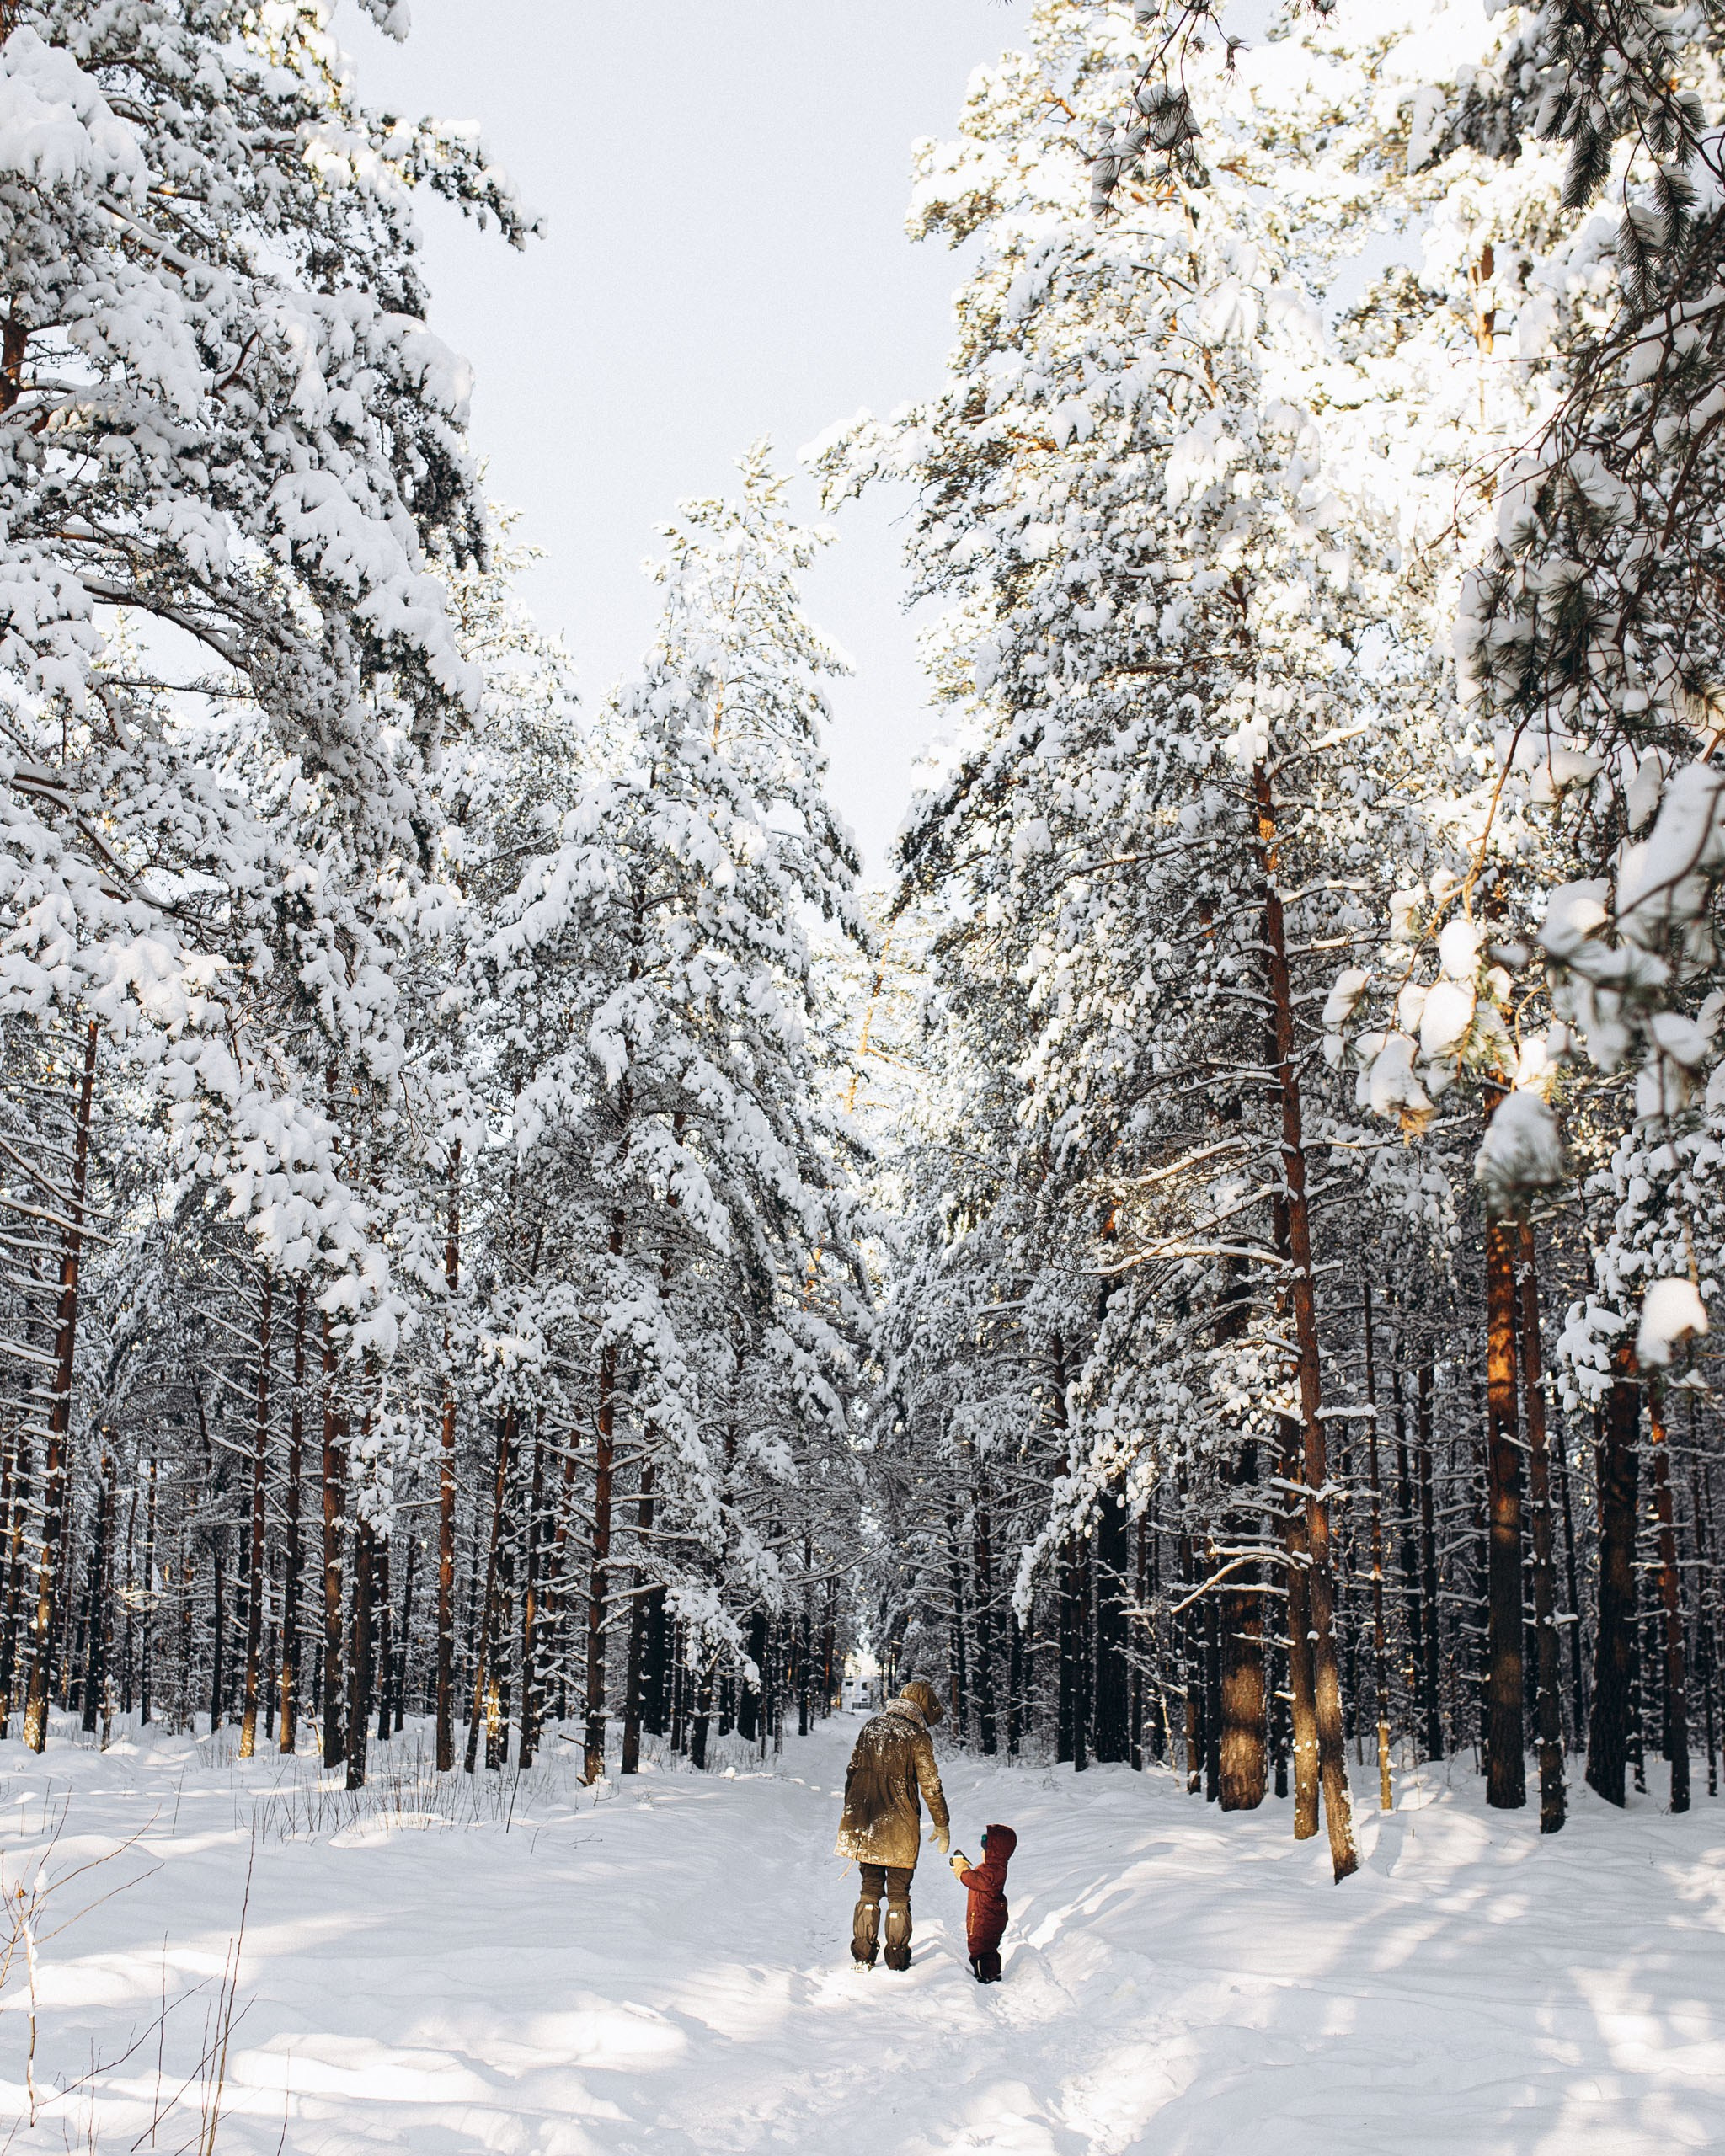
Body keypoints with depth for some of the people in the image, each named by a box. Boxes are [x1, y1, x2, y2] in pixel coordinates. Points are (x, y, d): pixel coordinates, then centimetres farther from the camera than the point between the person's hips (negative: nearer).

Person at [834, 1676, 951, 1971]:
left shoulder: (871, 1727, 7)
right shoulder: (917, 1735, -9)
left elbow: (853, 1772, 13)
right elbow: (930, 1785, -8)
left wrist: (852, 1815, 22)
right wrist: (941, 1825, 2)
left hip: (865, 1825, 4)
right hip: (899, 1826, -4)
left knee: (870, 1888, 14)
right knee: (898, 1894, 7)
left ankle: (863, 1957, 12)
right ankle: (897, 1960, 11)